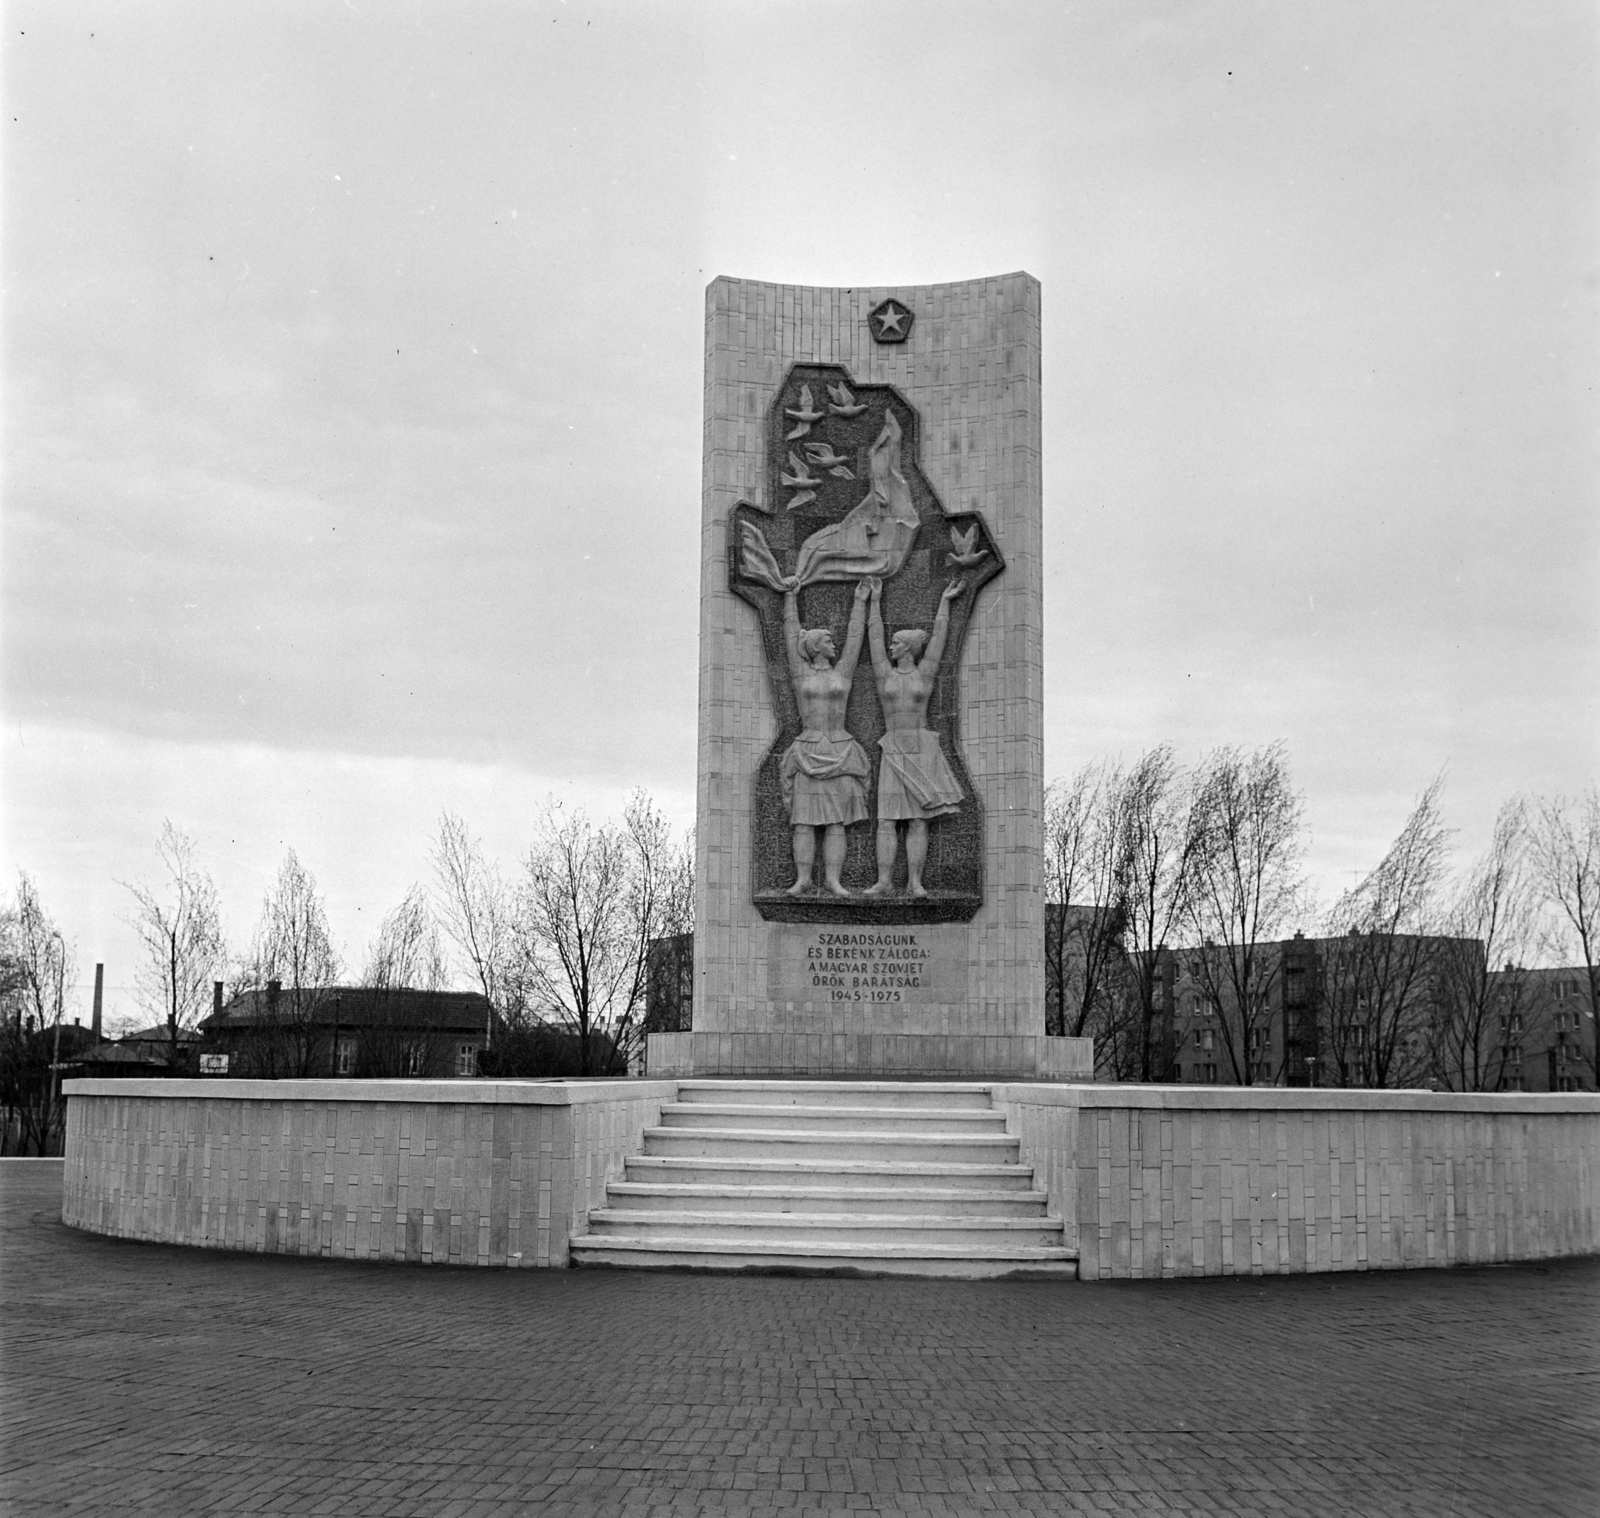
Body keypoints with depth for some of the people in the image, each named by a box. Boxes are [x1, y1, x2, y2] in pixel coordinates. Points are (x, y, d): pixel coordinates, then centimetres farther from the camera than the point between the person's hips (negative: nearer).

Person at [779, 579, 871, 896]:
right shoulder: (800, 673, 8)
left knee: (835, 822, -3)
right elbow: (791, 635, 12)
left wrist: (860, 601, 20)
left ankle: (833, 880, -6)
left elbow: (854, 637, 15)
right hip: (808, 755, -1)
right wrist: (791, 598, 17)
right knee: (804, 820, -5)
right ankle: (803, 879, -6)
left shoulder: (842, 673, 11)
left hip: (838, 755, 1)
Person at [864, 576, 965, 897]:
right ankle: (884, 881, -6)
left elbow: (939, 635, 11)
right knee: (887, 820, -5)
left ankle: (915, 881, -3)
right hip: (894, 751, 1)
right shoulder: (885, 674, 11)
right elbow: (874, 635, 13)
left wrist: (945, 601, 18)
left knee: (918, 820, -2)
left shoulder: (924, 673, 8)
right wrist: (875, 600, 17)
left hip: (923, 750, -1)